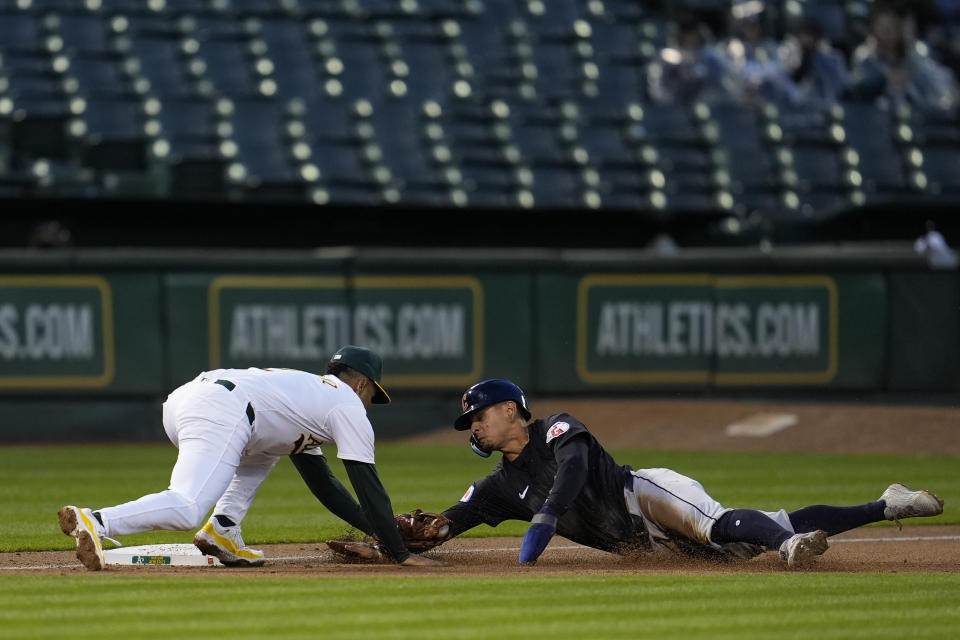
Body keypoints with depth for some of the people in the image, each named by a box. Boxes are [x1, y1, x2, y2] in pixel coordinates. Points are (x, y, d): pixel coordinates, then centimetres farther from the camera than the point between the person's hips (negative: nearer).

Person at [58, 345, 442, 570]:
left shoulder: (307, 389, 40)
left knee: (262, 452, 32)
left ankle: (221, 532, 11)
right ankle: (95, 523, -39)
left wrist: (374, 526, 43)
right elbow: (368, 485, 10)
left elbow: (323, 484, 44)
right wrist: (400, 553, 11)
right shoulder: (348, 405, 16)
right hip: (218, 414, -9)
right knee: (187, 509, -23)